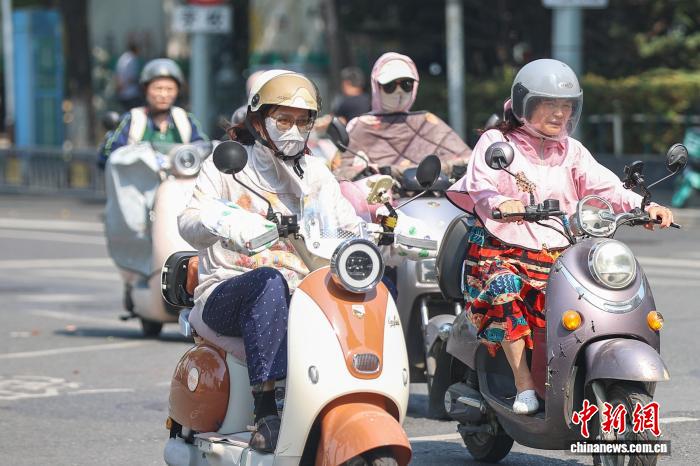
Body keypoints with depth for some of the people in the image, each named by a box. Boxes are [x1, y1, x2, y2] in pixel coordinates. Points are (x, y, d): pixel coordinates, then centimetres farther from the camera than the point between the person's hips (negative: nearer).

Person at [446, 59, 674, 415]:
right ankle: (524, 386, -30)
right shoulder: (496, 143, 4)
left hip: (558, 251, 4)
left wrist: (643, 206, -17)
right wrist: (499, 203, -37)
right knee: (505, 288, -35)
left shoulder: (572, 152, 17)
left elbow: (605, 186, 3)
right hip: (502, 250, -4)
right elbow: (480, 188, -12)